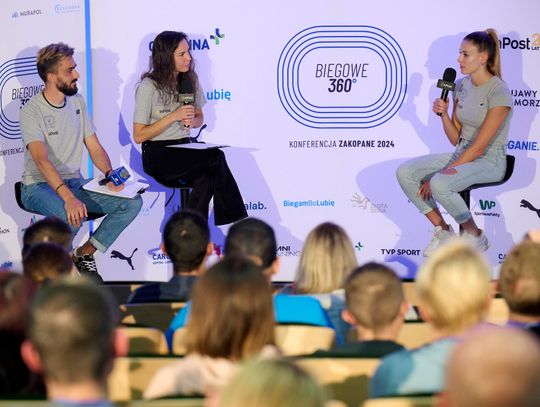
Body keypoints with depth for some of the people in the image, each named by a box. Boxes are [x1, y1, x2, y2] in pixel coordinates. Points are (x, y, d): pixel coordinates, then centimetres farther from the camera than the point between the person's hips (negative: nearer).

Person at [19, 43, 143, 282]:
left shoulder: (77, 102, 9)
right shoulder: (31, 111, -14)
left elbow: (94, 147, 11)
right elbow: (41, 160, -27)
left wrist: (110, 175, -11)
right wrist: (68, 197, -42)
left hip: (75, 183, 7)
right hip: (39, 186, -7)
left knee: (133, 202, -12)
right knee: (71, 215, -39)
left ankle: (84, 253, -1)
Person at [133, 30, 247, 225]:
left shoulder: (190, 80, 7)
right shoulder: (149, 87, -10)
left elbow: (199, 117, 22)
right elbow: (138, 136, -10)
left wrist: (192, 121, -4)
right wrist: (174, 116, -17)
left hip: (184, 148, 6)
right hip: (158, 154, -6)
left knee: (207, 176, -29)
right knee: (215, 158, -28)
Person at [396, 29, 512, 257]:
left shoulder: (499, 93, -17)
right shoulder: (461, 86, 7)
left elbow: (479, 147, -19)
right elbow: (456, 139, 9)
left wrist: (444, 172, -20)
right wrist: (444, 114, -9)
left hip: (488, 161, -8)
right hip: (461, 155, 8)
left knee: (439, 184, -34)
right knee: (405, 173, -11)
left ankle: (475, 236, -9)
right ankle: (443, 231, -1)